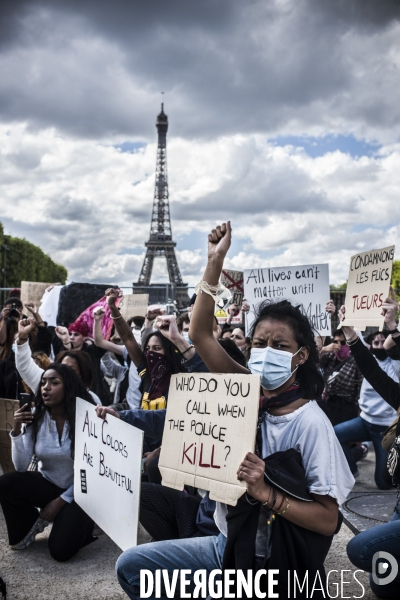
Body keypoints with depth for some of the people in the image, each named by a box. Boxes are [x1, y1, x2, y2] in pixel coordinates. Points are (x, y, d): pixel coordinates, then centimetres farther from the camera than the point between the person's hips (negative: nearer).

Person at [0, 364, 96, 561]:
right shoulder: (35, 417, -9)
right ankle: (30, 524, 5)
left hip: (78, 491, -3)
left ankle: (81, 522, 15)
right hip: (48, 484, 4)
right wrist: (17, 430, -25)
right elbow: (21, 467, -13)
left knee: (60, 550, -19)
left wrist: (61, 501, -13)